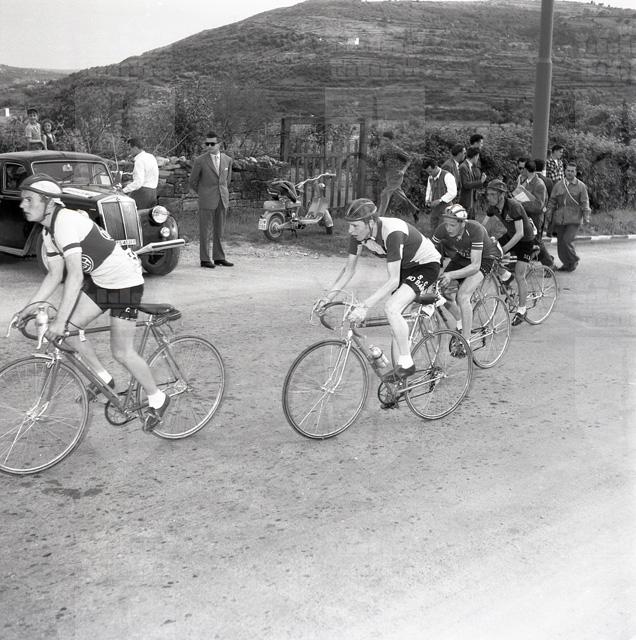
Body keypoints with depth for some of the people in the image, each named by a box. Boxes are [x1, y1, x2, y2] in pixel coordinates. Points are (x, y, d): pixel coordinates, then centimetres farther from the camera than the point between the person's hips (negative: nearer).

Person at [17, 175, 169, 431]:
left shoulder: (67, 221, -26)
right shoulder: (49, 230, 4)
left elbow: (75, 276, -33)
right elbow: (55, 275, 8)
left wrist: (60, 320, -34)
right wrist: (27, 309, 2)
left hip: (126, 282, -9)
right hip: (100, 280, 9)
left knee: (122, 352, -5)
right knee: (70, 328, -1)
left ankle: (157, 399, 16)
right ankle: (103, 378, 18)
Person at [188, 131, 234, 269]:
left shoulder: (227, 160, 5)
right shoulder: (200, 160, -6)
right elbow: (193, 180, 7)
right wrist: (197, 191, 18)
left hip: (222, 200, 4)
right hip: (206, 200, -4)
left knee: (219, 230, 9)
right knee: (206, 231, -1)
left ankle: (219, 258, 15)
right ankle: (205, 260, 3)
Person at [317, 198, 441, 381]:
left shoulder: (392, 232, -37)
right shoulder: (359, 233, -15)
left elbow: (393, 280, -39)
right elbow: (349, 269, -4)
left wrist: (364, 306, -45)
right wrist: (328, 296, -15)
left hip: (426, 265, -8)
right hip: (404, 266, 8)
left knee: (392, 308, -25)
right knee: (395, 318, 8)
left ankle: (406, 364, -12)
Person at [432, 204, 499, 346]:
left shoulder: (475, 230, -36)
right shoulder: (442, 230, -25)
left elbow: (475, 265, -37)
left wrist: (451, 275, -49)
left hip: (483, 258, -5)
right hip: (460, 259, 5)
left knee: (462, 296, -25)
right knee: (443, 293, -10)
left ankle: (466, 342, -15)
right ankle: (461, 325, 20)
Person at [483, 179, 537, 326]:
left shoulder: (513, 206, -32)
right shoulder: (492, 207, -12)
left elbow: (520, 233, -33)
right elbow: (485, 226, -2)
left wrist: (503, 249, -36)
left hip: (526, 239, -7)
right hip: (510, 234, 7)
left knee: (519, 276, -10)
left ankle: (521, 310, 3)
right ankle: (505, 277, 18)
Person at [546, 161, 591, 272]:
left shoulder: (581, 186, 3)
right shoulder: (558, 185, 11)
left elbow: (585, 202, 2)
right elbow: (552, 201, 13)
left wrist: (586, 216, -9)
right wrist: (549, 216, 8)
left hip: (574, 219, -4)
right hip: (559, 219, 4)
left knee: (567, 240, -16)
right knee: (560, 242, 4)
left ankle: (574, 261, 7)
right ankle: (566, 263, 21)